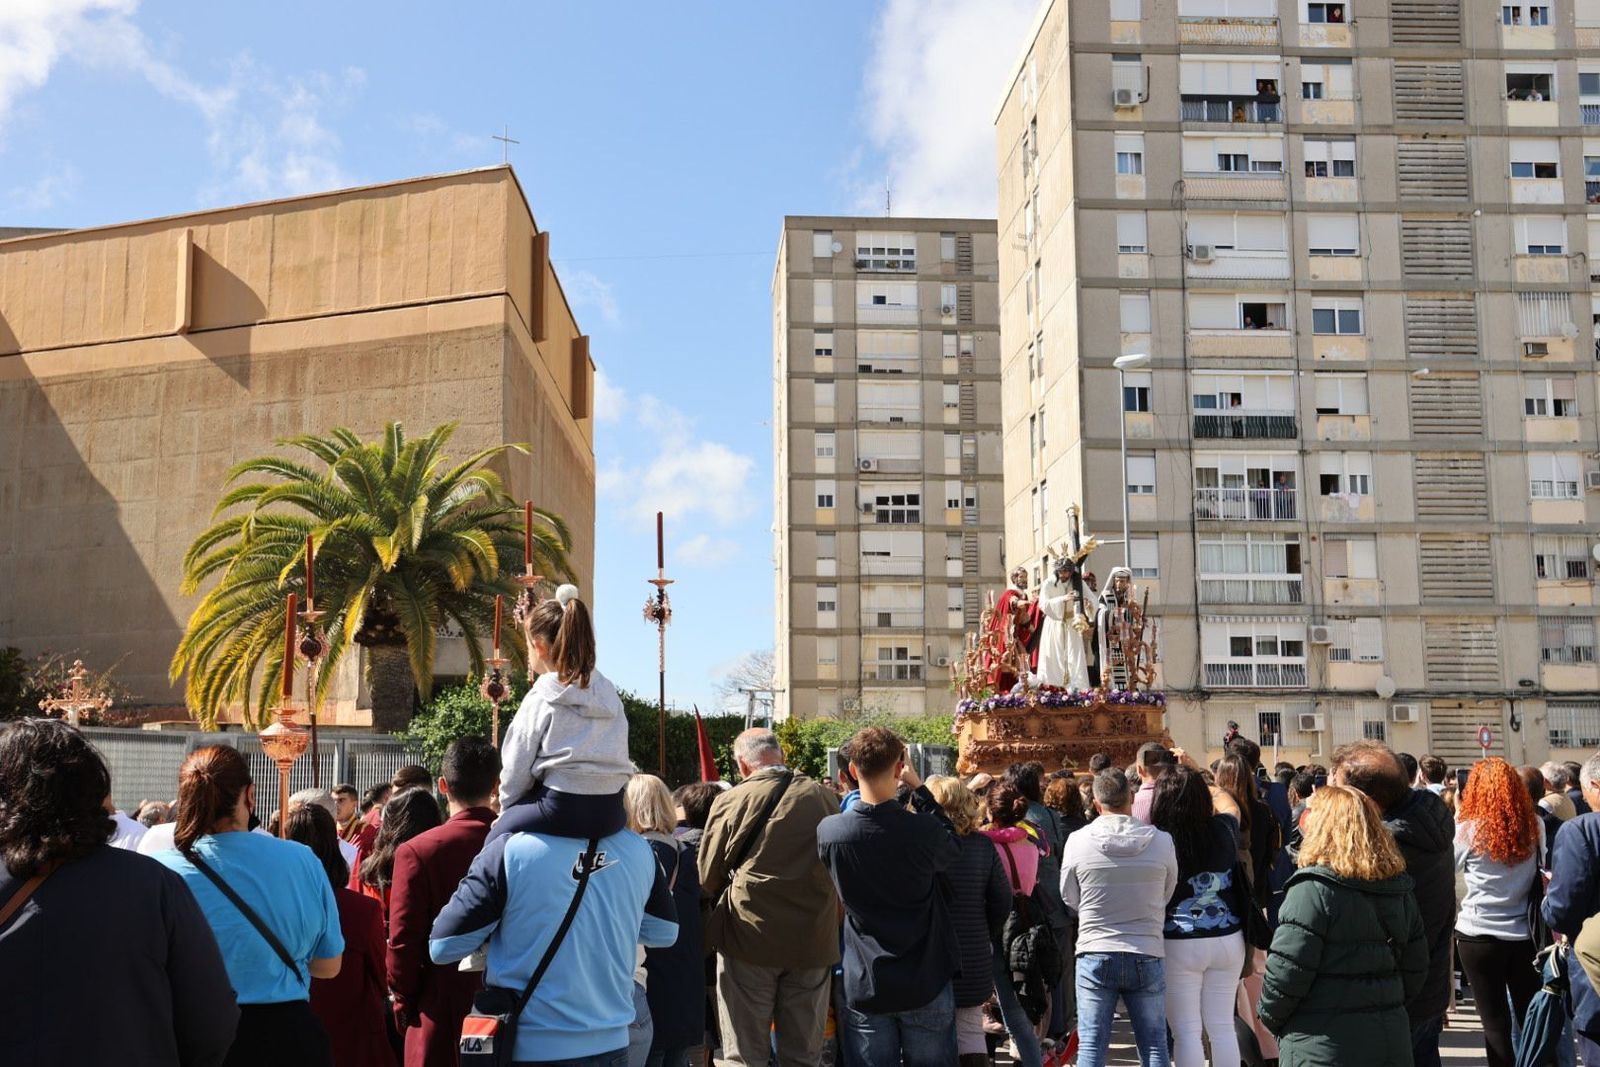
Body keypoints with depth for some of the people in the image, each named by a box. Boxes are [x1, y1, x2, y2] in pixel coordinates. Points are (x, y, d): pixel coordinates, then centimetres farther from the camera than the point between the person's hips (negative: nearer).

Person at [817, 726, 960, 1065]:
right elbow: (953, 848, 6)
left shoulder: (828, 832, -12)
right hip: (926, 985, -1)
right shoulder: (923, 832, -18)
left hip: (864, 987, 1)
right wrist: (918, 787, 5)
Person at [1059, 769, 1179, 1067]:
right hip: (1147, 956, 1)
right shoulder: (1162, 841, -6)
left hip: (1095, 955, -1)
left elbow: (1069, 898, 3)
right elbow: (1168, 896, 7)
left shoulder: (1078, 841, -8)